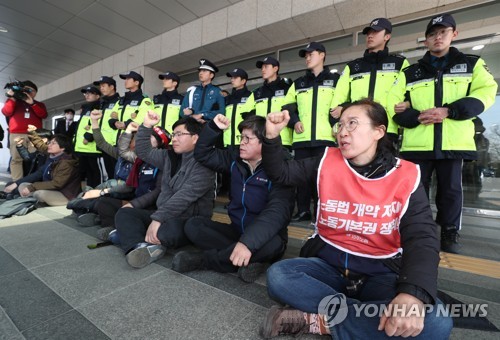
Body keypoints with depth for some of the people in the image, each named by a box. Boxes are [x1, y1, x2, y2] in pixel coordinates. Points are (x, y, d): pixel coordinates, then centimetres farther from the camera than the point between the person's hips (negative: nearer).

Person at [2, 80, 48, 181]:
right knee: (16, 159, -6)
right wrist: (12, 98, -1)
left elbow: (43, 115, 2)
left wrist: (32, 103, -7)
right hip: (17, 134, 0)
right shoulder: (14, 102, 20)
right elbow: (6, 112, 3)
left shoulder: (39, 104, 21)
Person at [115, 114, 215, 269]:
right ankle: (144, 247, -30)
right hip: (163, 216, 8)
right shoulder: (170, 156, 11)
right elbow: (143, 152, 17)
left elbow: (185, 196, -24)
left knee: (166, 231, -38)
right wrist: (146, 125, 6)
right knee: (124, 213, -4)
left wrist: (157, 218, -28)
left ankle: (128, 233, -9)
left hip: (190, 221, -8)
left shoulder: (204, 163, -15)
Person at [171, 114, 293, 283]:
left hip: (260, 237, -4)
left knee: (272, 242, -38)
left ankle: (203, 259, -19)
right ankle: (246, 261, -22)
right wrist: (214, 127, -7)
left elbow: (277, 211, -31)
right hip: (236, 231, 5)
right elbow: (202, 154, 8)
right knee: (193, 225, -12)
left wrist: (248, 242, -43)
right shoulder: (235, 160, 2)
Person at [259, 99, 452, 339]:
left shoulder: (406, 177, -6)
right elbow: (280, 174, -1)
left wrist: (413, 292, -33)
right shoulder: (328, 162, -2)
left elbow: (422, 238, -14)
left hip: (381, 272, 0)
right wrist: (271, 138, -19)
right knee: (277, 275, -25)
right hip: (327, 263, 1)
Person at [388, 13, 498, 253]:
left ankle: (450, 235, 21)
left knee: (451, 191, 4)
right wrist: (418, 117, -12)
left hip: (453, 143, 0)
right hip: (416, 144, 0)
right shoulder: (410, 73, 15)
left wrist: (449, 111, -14)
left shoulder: (472, 64, 16)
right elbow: (393, 105, 5)